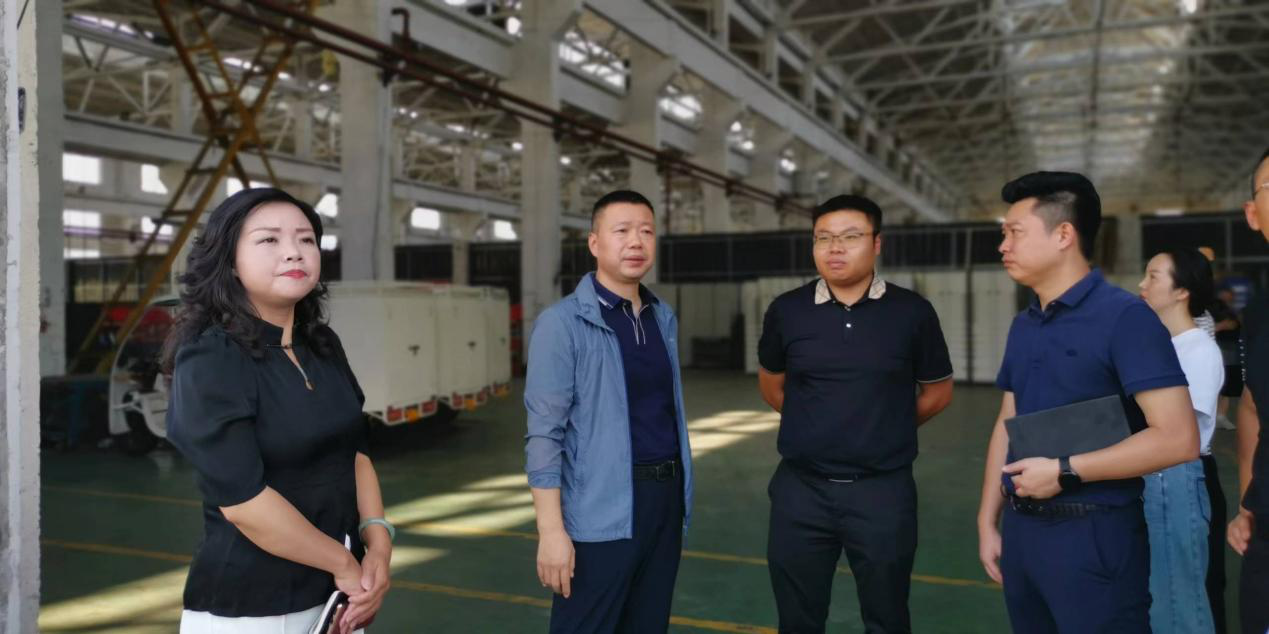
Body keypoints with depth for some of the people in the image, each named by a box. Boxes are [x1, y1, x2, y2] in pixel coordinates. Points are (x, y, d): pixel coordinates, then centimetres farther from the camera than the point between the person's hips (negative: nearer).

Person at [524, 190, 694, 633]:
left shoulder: (664, 318, 10)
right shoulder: (563, 323, -10)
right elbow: (544, 433, -13)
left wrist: (677, 492, 13)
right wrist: (551, 529, -17)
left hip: (665, 499, 6)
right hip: (601, 512, -6)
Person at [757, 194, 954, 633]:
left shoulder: (912, 312, -4)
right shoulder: (787, 311, -1)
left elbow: (938, 390, 9)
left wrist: (890, 429, 7)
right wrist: (814, 426, 10)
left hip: (883, 490, -1)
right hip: (801, 489, 1)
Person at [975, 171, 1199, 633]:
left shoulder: (1124, 316, -12)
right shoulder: (1022, 326, 10)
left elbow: (1178, 440, -19)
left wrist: (1064, 471, -17)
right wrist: (988, 521, 11)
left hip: (1093, 532, -7)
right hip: (1020, 528, 7)